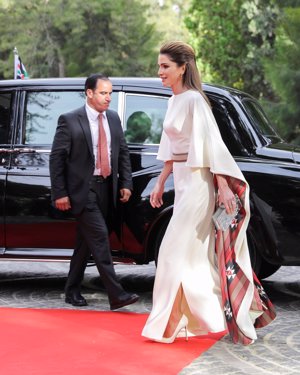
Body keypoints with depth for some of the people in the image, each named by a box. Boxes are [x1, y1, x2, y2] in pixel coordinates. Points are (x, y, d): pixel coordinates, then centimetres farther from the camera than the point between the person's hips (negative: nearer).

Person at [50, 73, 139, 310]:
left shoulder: (113, 119, 10)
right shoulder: (70, 121, -8)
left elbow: (123, 153, 16)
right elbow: (57, 158, -8)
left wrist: (126, 183, 7)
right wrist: (60, 193, -11)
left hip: (106, 188, 6)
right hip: (83, 189, -6)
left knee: (86, 241, 13)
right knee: (100, 237, -13)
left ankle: (73, 291, 24)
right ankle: (116, 295, -16)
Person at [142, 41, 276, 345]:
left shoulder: (193, 100, -15)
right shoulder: (174, 101, 12)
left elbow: (212, 144, -19)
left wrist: (224, 186, -23)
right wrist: (161, 183, 20)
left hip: (198, 182, -9)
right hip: (183, 181, 9)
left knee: (175, 250, -6)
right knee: (199, 253, 13)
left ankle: (168, 323, 2)